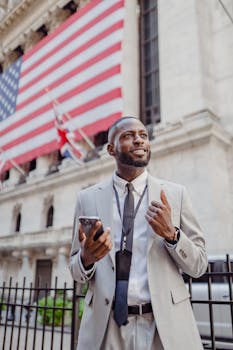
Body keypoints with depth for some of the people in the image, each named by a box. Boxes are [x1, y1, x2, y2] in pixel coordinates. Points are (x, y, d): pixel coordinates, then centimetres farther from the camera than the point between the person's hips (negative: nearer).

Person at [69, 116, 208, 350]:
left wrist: (171, 233, -18)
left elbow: (198, 266, 1)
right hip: (105, 328, 1)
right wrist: (86, 258, -18)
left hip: (166, 325, 0)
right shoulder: (87, 198, 0)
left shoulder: (176, 194, -1)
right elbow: (76, 271, 5)